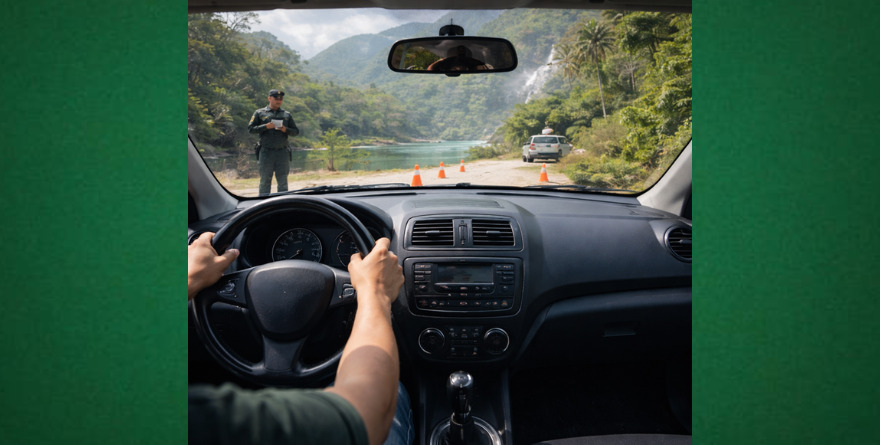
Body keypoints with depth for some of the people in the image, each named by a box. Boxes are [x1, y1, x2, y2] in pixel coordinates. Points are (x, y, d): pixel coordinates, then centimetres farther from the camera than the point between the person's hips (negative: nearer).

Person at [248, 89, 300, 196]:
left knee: (283, 181, 5)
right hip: (266, 152, -2)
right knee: (265, 180, 1)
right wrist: (265, 127, -12)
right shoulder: (260, 113, 8)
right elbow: (250, 128, 1)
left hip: (282, 152, 2)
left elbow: (296, 131, 14)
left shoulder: (287, 115, 15)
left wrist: (286, 130, -6)